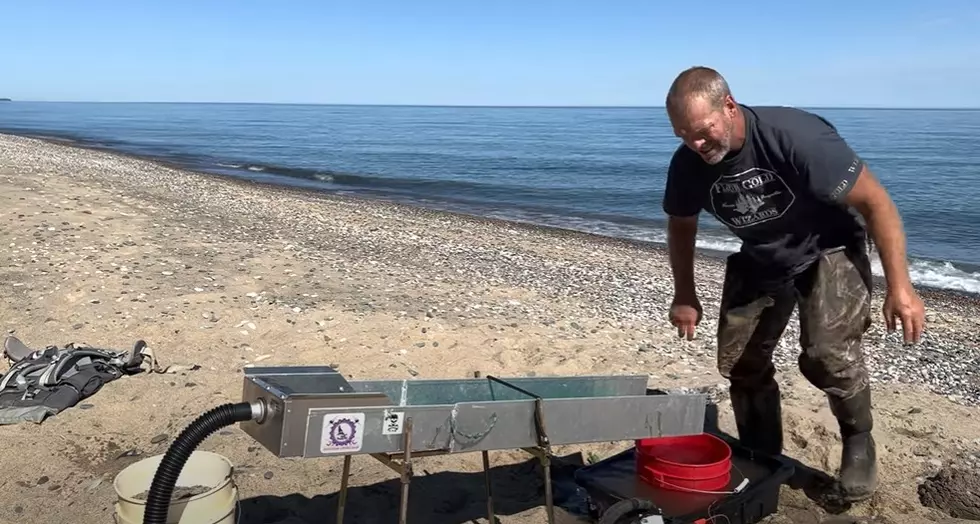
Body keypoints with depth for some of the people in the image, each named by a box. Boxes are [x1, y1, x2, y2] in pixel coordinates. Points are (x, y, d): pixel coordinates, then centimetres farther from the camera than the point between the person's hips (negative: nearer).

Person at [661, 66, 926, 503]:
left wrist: (899, 287, -25)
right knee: (739, 362, 1)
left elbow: (875, 201, -24)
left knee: (827, 355, -23)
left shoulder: (796, 136, -33)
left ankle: (858, 442, 8)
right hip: (759, 261, 5)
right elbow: (681, 226, 3)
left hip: (829, 251, -4)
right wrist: (685, 295, 2)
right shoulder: (687, 164, -18)